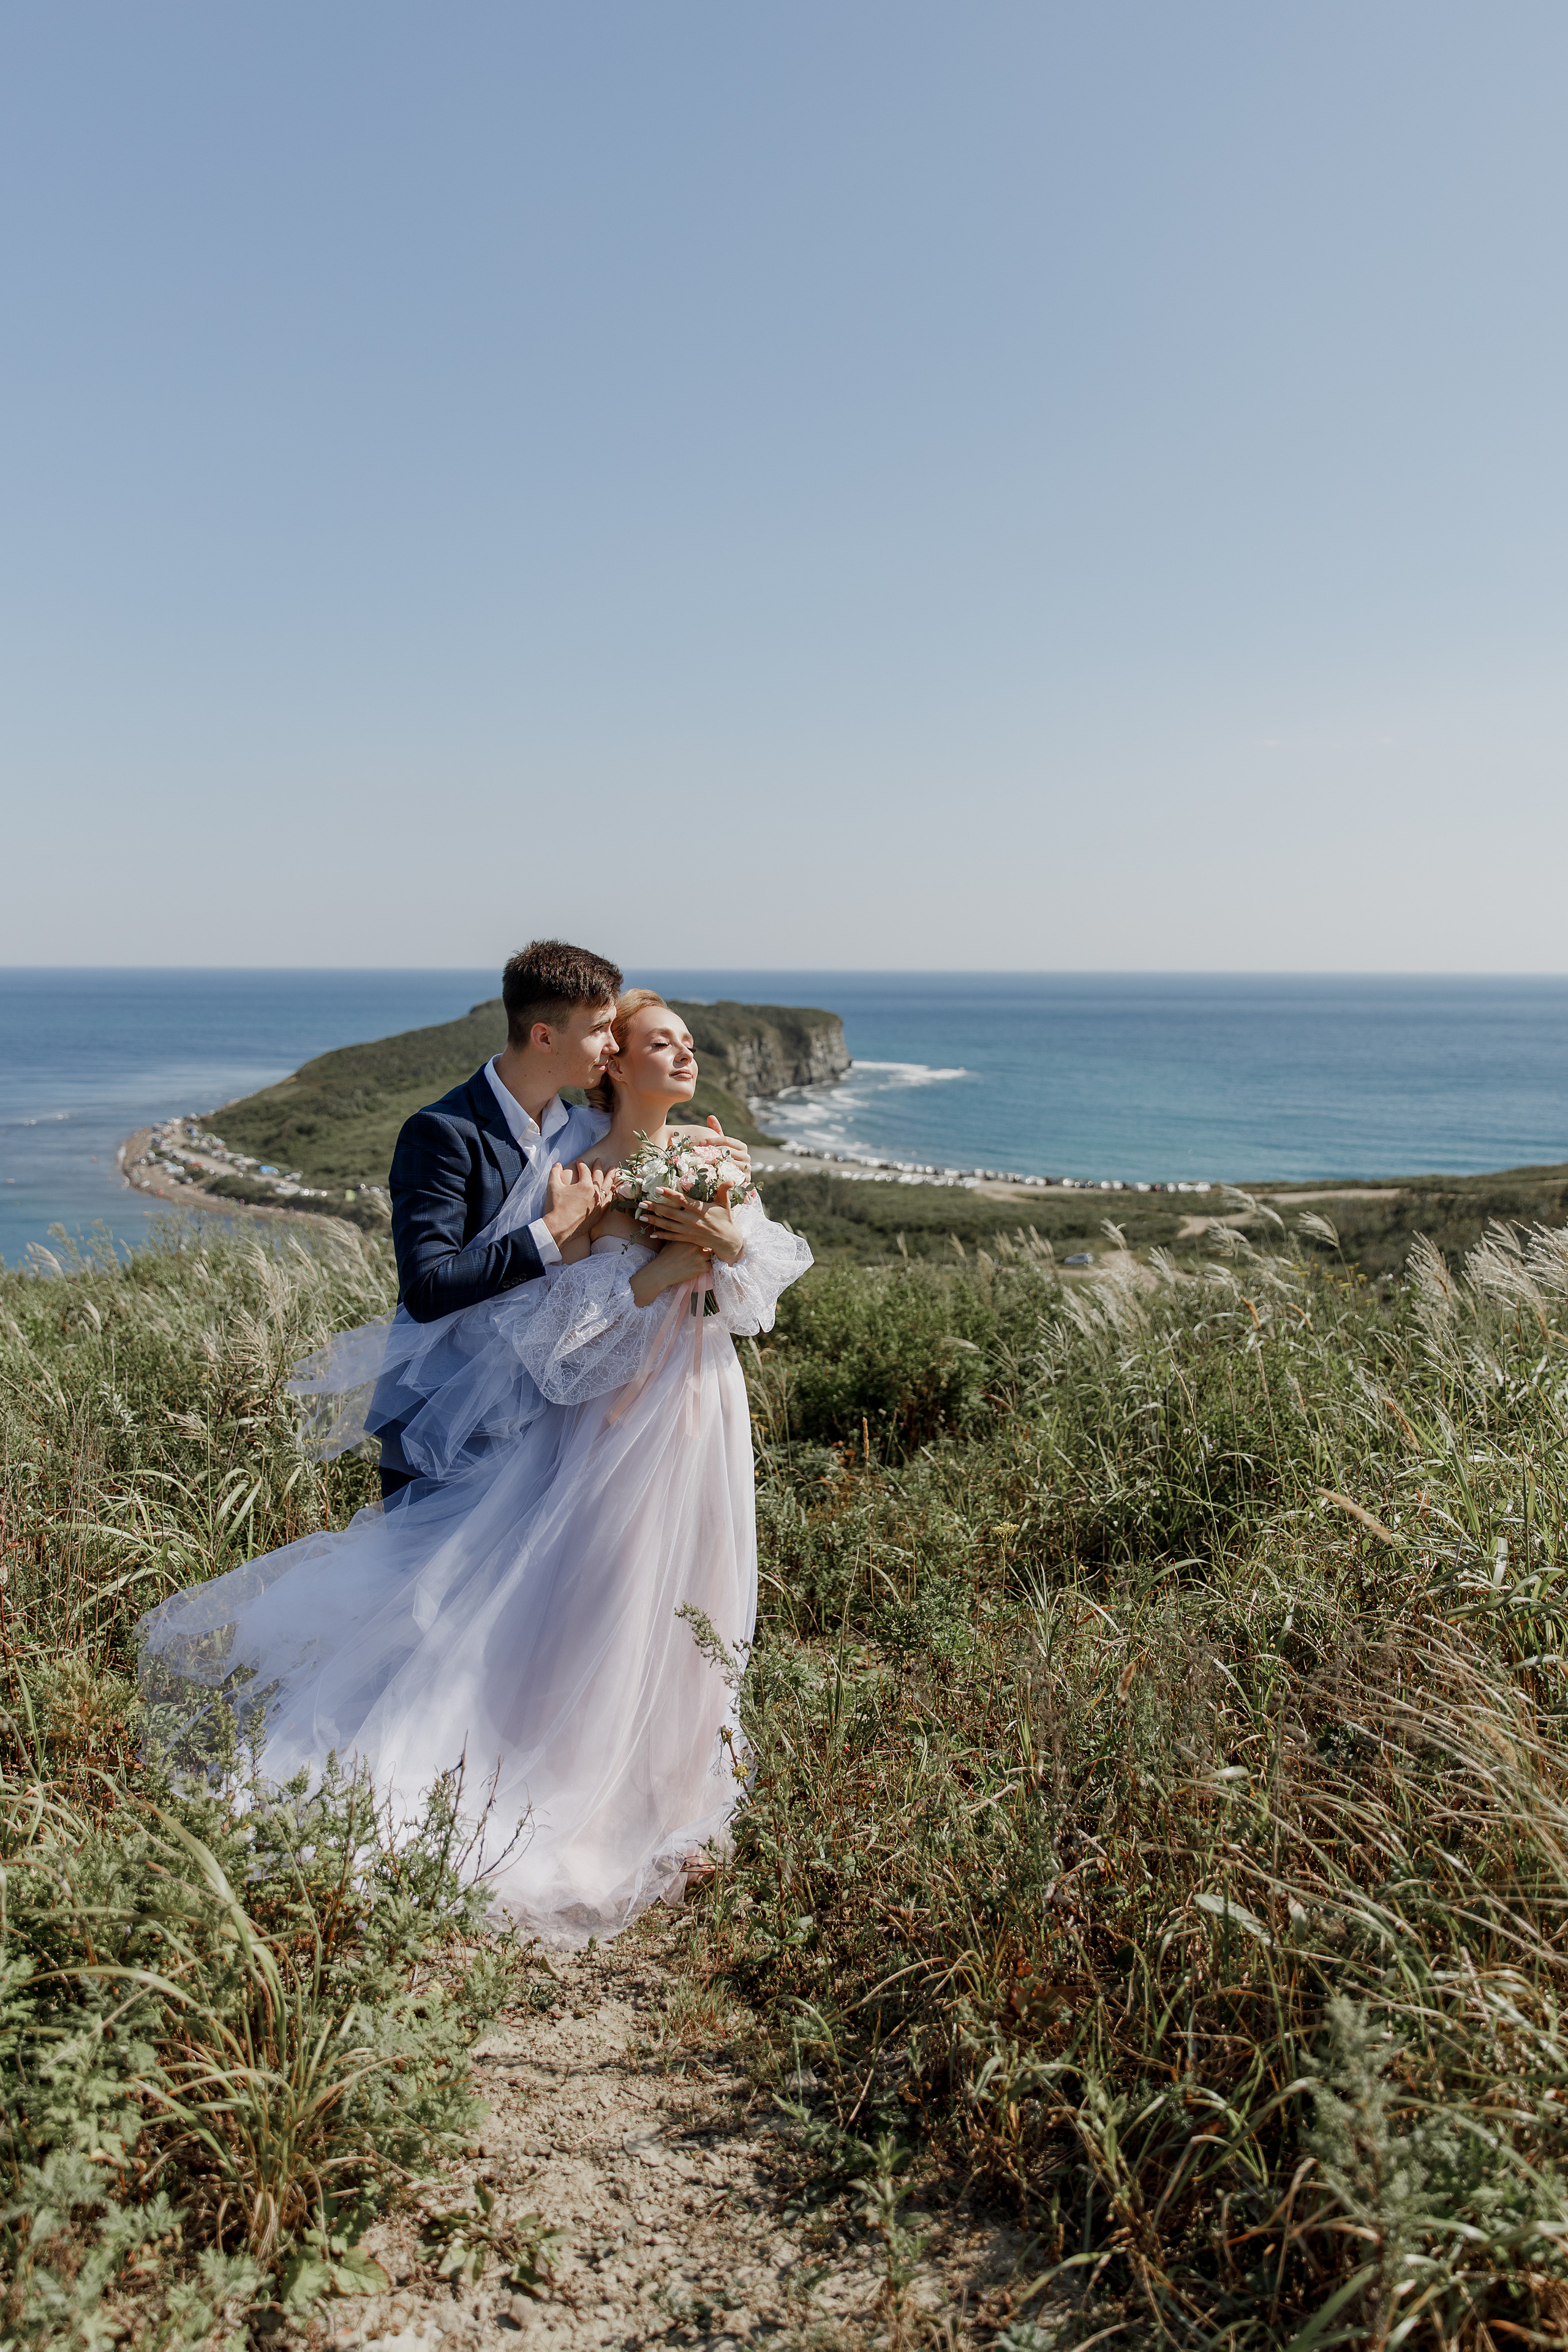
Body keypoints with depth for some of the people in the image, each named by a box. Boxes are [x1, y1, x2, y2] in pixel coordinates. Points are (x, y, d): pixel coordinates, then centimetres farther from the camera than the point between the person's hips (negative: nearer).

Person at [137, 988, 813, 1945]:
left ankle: (667, 1804, 36)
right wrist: (666, 1266, -24)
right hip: (618, 1418, -6)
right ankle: (585, 1822, 20)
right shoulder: (587, 1176, -13)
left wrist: (732, 1241, -15)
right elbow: (563, 1315, -19)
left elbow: (773, 1267, 5)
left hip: (703, 1411, 6)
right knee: (602, 1619, 1)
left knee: (684, 1612, 16)